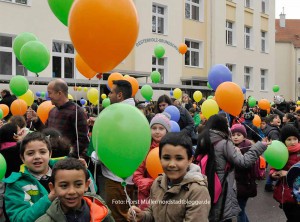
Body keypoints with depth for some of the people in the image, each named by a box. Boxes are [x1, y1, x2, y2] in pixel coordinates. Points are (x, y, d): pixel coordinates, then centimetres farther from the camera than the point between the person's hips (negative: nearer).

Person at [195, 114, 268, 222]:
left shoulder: (203, 141, 6)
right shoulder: (224, 143, -14)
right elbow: (243, 162, -17)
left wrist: (234, 151, 12)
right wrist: (259, 146, -11)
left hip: (206, 189, 7)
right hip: (222, 190, -7)